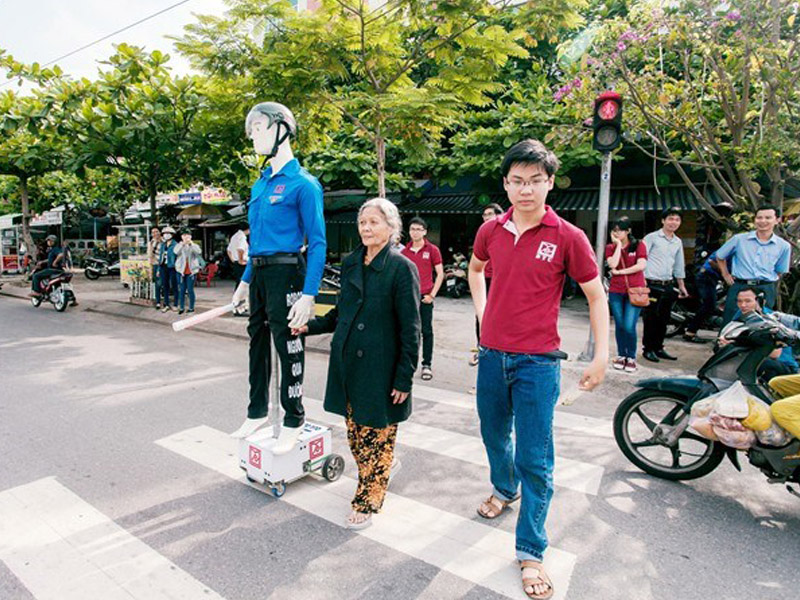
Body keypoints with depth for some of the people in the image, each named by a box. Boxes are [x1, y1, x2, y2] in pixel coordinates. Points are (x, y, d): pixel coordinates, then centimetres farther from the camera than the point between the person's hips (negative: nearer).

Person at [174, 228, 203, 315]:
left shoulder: (194, 245, 6)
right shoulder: (179, 245, 6)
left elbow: (199, 252, -16)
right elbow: (176, 251, -16)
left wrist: (191, 243, -28)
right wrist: (183, 244, -31)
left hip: (192, 271, -1)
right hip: (181, 270, 1)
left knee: (190, 289, -1)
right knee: (182, 289, 5)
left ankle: (191, 308, 8)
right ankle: (181, 308, 11)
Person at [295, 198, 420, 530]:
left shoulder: (402, 268, -11)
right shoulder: (351, 263, 8)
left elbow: (410, 329, -12)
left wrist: (404, 378, -13)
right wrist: (310, 326, 7)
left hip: (380, 367, -6)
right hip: (348, 362, 6)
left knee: (376, 437, 8)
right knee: (355, 434, 16)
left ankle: (366, 503, 24)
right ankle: (383, 470, 42)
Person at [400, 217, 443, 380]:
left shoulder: (432, 250, 0)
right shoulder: (404, 252, 8)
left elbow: (440, 274, 0)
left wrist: (432, 294, -7)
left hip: (424, 297, -3)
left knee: (426, 331, 2)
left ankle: (427, 365, 10)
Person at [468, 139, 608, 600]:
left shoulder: (567, 237, -10)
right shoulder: (491, 231, 1)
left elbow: (597, 295, -2)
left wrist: (602, 356, -6)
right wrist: (483, 311, 10)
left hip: (537, 362, -4)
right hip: (492, 354, 4)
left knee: (535, 459, 2)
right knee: (495, 435, 22)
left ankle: (531, 551, 19)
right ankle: (504, 489, 51)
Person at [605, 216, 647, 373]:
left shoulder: (639, 245, 3)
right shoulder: (611, 247, 8)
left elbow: (641, 265, -10)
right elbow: (613, 264, -11)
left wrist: (620, 272, -8)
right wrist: (618, 244, -7)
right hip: (616, 291, 2)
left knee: (629, 327, -8)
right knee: (619, 325, 7)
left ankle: (631, 357, 9)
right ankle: (621, 355, 22)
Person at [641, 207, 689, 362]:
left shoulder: (678, 242, 16)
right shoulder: (652, 237, -3)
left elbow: (679, 266, 23)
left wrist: (682, 286, 23)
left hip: (668, 285, 6)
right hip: (652, 284, -6)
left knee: (663, 320, 10)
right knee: (650, 319, -3)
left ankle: (658, 348, 20)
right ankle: (648, 349, 8)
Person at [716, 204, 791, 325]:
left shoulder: (784, 246, 5)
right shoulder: (739, 239, 2)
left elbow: (779, 271, 12)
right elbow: (720, 256, 14)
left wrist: (768, 289, 4)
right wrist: (726, 275, 10)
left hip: (766, 291, 1)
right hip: (739, 287, -1)